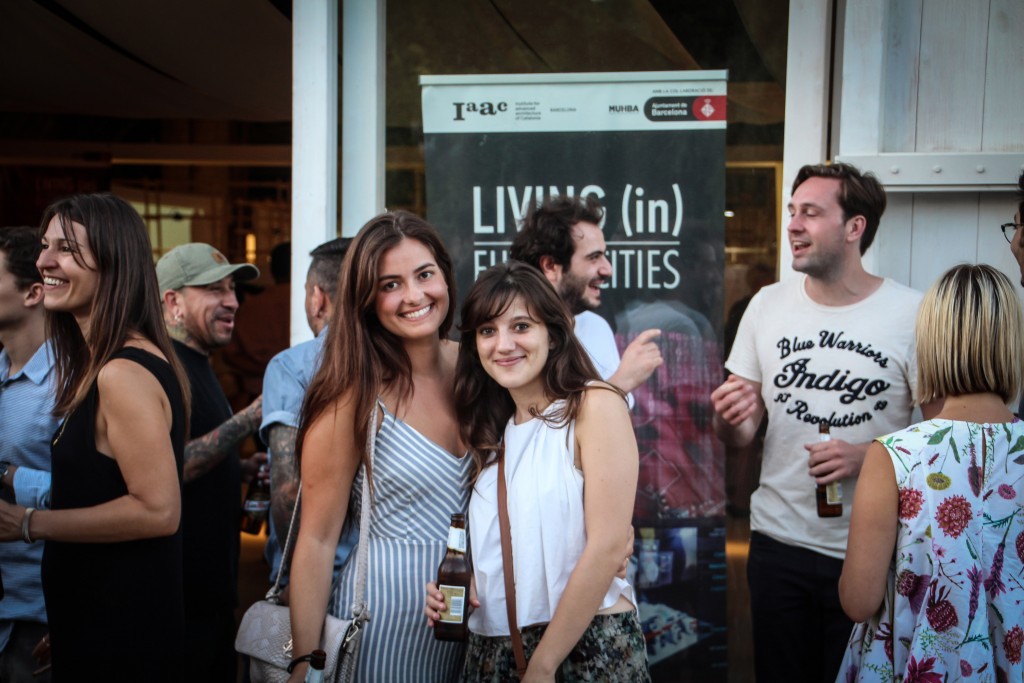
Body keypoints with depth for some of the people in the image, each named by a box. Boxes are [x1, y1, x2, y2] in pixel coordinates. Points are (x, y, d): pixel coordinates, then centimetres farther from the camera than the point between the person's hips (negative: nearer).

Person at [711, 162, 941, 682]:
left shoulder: (911, 313, -8)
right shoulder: (768, 305, 3)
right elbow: (738, 436, 7)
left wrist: (868, 457, -21)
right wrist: (729, 419, -15)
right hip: (779, 542, 3)